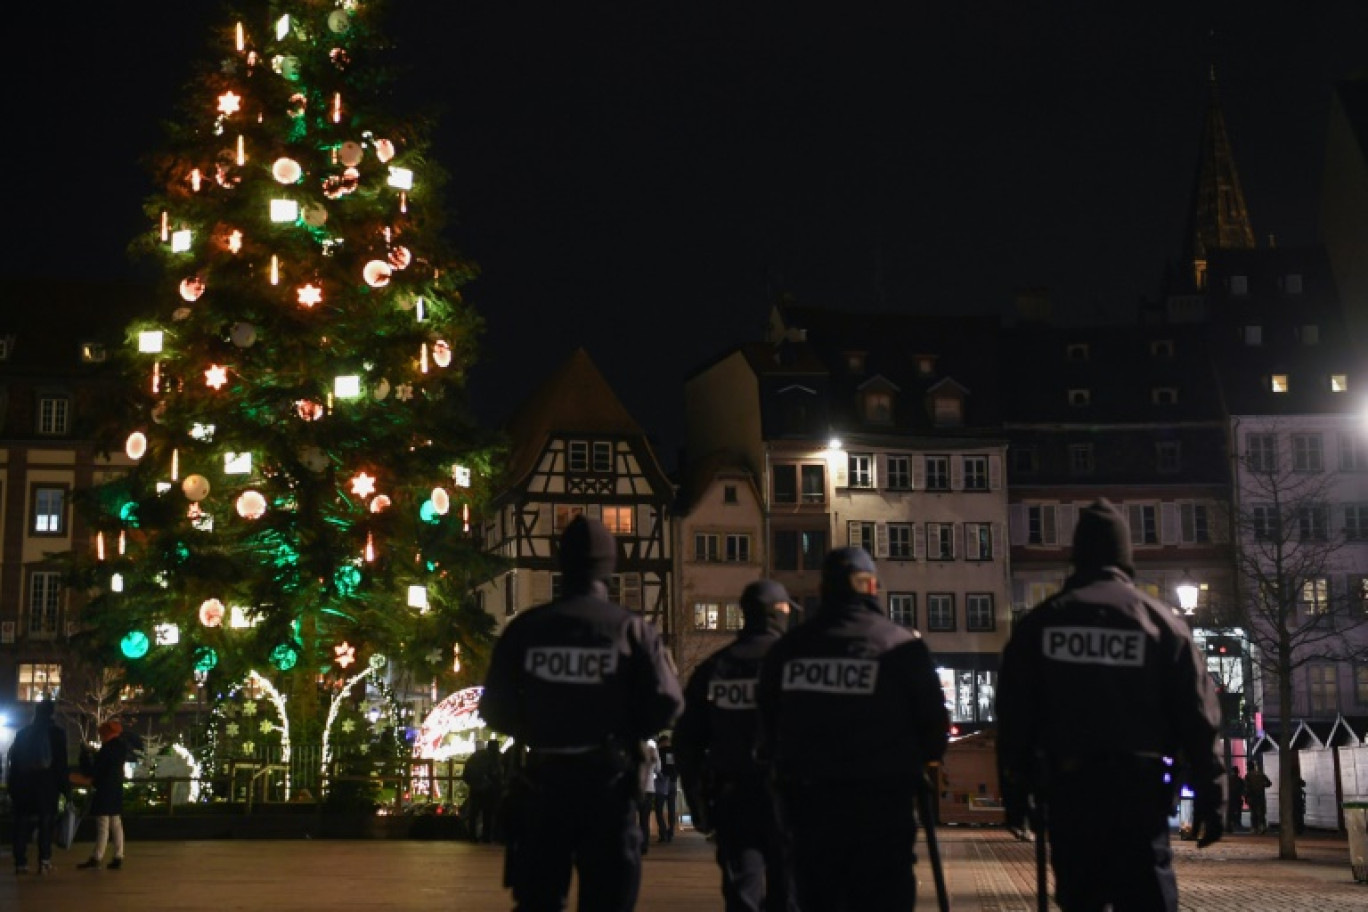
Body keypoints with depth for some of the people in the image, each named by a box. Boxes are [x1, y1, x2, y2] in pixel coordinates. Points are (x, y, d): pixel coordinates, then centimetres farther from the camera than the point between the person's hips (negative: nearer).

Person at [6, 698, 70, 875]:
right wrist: (66, 788, -2)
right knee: (46, 824, 4)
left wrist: (12, 788, 11)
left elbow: (14, 762, 8)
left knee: (22, 825, 6)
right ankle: (44, 861, -6)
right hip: (47, 786, -3)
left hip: (23, 786, 3)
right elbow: (61, 764, -6)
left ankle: (21, 862, -1)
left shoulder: (22, 733, 8)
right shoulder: (56, 733, -2)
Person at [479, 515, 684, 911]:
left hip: (542, 781, 2)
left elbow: (494, 709, 2)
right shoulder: (633, 629, -5)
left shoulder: (524, 628, 0)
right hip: (608, 783, -1)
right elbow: (666, 704, -9)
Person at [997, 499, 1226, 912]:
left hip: (1066, 789, 2)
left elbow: (1014, 718, 5)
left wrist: (1016, 793, 11)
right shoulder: (1161, 621, 1)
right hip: (1138, 790, -2)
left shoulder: (1038, 622, 5)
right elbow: (1198, 719, -1)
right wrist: (1210, 798, 3)